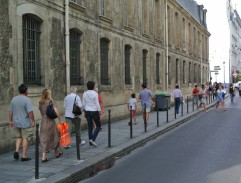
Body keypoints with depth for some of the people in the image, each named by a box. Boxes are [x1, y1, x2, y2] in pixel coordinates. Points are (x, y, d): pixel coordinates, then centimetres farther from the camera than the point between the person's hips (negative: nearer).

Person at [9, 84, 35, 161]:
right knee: (25, 138, 3)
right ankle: (24, 156, 6)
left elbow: (10, 111, 9)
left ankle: (16, 151, 2)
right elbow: (30, 112, -20)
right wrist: (33, 121, -12)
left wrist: (10, 121, 17)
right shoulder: (27, 99, -14)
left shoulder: (14, 99, 5)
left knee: (19, 137, 20)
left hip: (16, 123, 5)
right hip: (25, 123, -5)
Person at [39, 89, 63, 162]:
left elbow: (41, 113, 12)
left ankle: (44, 157, -5)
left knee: (44, 138, 5)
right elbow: (56, 112, -13)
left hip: (43, 121, 4)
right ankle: (57, 153, 31)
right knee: (54, 136, 14)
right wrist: (60, 120, -6)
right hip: (50, 121, -4)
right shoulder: (50, 102, -9)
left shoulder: (40, 103, 7)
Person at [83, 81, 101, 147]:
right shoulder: (95, 93, -13)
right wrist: (99, 111, -3)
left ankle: (91, 142, 13)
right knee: (98, 126, 9)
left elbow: (83, 104, 6)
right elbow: (97, 104, -12)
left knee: (90, 126, 10)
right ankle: (92, 139, -8)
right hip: (94, 111, -5)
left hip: (87, 111, 5)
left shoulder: (85, 93, 1)